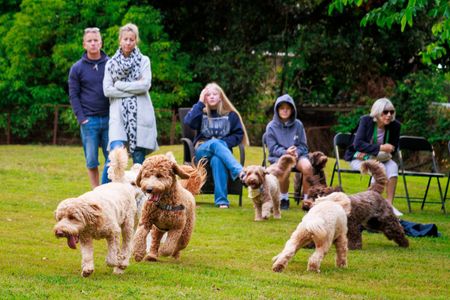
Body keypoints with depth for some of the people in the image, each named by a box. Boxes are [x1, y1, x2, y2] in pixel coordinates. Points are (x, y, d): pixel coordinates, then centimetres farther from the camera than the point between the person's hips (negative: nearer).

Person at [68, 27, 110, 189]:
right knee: (91, 161, 2)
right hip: (89, 121, 0)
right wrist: (81, 118, -5)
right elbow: (73, 95, 5)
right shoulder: (77, 68, 4)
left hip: (109, 120, 1)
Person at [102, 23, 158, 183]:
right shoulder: (111, 63, 14)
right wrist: (133, 90, -5)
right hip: (119, 114, 0)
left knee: (139, 158, -1)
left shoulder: (143, 61, 11)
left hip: (140, 115, 0)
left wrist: (120, 85, -2)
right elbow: (107, 90, 2)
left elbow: (145, 85, -4)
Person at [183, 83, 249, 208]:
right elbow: (188, 122, -10)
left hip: (222, 149, 0)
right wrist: (200, 103, -8)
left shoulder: (230, 115, 12)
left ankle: (221, 200, -46)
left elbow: (239, 134, 9)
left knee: (217, 160, -40)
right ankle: (240, 173, -55)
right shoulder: (201, 112, 11)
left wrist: (224, 142, -8)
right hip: (202, 150, 0)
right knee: (215, 144, -38)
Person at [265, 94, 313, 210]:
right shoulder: (271, 126, 3)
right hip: (278, 157, -2)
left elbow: (303, 145, 9)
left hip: (298, 155, 2)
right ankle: (284, 199, -14)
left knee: (307, 166, -32)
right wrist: (285, 152, -20)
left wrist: (296, 152, -13)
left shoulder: (298, 125, 7)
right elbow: (272, 148, -1)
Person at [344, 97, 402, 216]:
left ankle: (389, 204, -29)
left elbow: (392, 150, -3)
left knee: (393, 166, -27)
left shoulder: (395, 125, -8)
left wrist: (369, 152, -16)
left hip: (378, 159, 4)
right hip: (358, 158, -4)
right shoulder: (366, 121, -16)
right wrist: (380, 148, -33)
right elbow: (358, 144, -24)